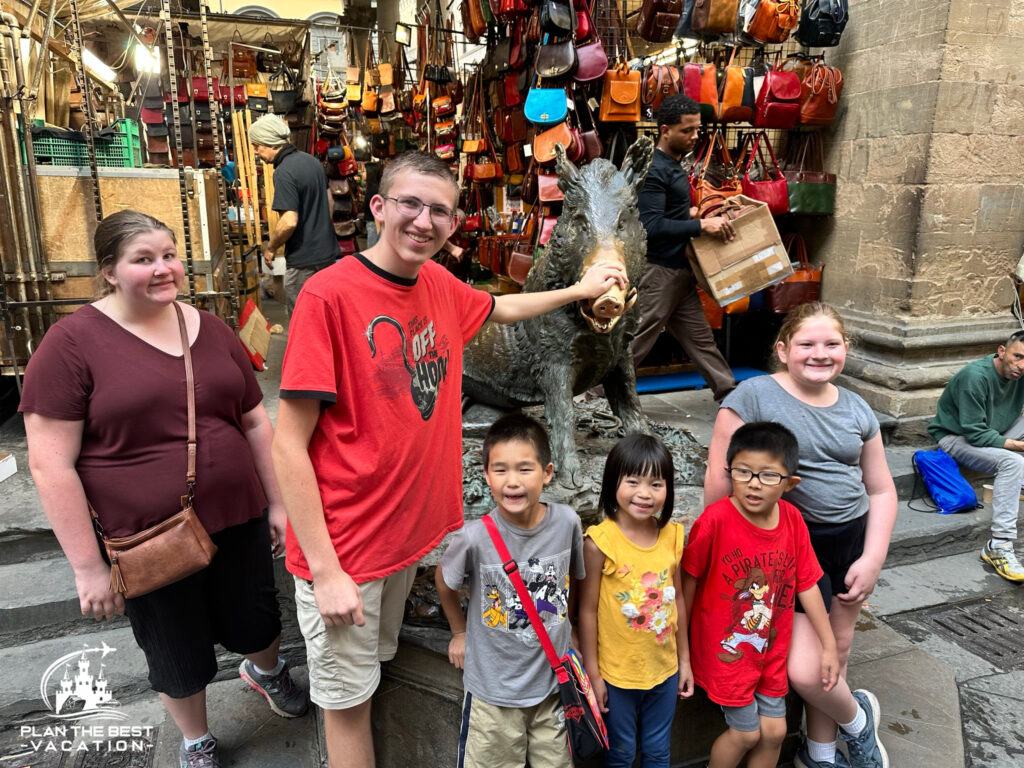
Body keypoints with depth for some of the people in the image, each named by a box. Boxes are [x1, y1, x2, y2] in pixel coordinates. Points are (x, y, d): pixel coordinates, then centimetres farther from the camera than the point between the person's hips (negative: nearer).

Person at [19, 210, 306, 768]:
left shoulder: (209, 329, 2)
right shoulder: (73, 343, -12)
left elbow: (255, 423, 8)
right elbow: (51, 464, -13)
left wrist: (277, 502, 7)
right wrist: (88, 566, -12)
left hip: (239, 519, 4)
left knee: (256, 620, 21)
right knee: (178, 656, 17)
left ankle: (266, 670, 57)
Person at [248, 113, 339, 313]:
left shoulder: (284, 172, -19)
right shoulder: (312, 160, 8)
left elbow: (289, 221, -25)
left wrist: (270, 247, -10)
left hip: (304, 260, -9)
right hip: (328, 251, 9)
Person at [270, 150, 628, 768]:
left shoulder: (440, 285, -1)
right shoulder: (330, 294, -21)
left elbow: (500, 308, 23)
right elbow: (289, 445, -20)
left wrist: (578, 290, 25)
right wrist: (324, 570, -19)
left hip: (412, 528, 6)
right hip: (343, 546, -6)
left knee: (376, 665, 27)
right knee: (348, 700, 13)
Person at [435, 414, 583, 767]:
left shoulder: (567, 522, -17)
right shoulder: (475, 537, -24)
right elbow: (444, 581, -2)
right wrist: (460, 632, 7)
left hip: (554, 679, 2)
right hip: (494, 687, -2)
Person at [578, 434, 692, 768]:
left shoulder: (673, 536, -7)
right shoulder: (599, 542, -20)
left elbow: (677, 599, 4)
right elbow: (587, 610, -13)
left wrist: (684, 659, 10)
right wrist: (592, 674, -9)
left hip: (664, 669, 4)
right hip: (617, 674, -4)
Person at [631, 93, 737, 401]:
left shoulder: (673, 165, 14)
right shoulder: (653, 169, -17)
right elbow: (650, 225, -26)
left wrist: (693, 213, 13)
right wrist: (701, 225, -24)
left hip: (679, 269, 10)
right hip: (658, 269, -10)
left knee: (699, 337, 16)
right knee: (635, 342, -2)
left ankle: (728, 391, 25)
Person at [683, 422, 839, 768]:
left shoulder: (792, 520, -11)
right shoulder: (716, 519, -26)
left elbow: (807, 585, -1)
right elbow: (689, 581, -15)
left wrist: (829, 646, 5)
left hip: (772, 649, 5)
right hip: (726, 649, -4)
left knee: (774, 731, 15)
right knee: (746, 733, 7)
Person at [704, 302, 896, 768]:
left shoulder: (856, 410, 6)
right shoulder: (755, 396, -12)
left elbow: (880, 489, 11)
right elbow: (720, 475, -12)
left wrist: (872, 559, 1)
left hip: (853, 538, 5)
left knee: (836, 649, 13)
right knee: (805, 672, -10)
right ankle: (857, 718, 26)